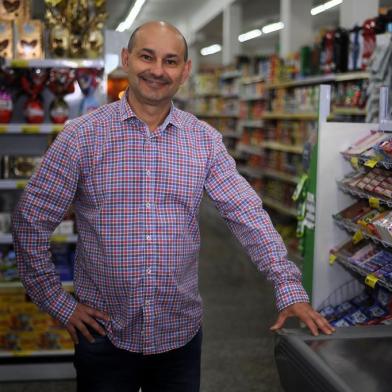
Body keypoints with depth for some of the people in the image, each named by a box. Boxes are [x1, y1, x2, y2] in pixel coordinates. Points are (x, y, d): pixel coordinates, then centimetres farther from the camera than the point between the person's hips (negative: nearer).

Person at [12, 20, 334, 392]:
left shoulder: (205, 140, 0)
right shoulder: (82, 135, -8)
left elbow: (247, 214, -4)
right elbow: (31, 222, -4)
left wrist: (289, 289, -13)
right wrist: (59, 303, -5)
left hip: (180, 333, 2)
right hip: (103, 332, -2)